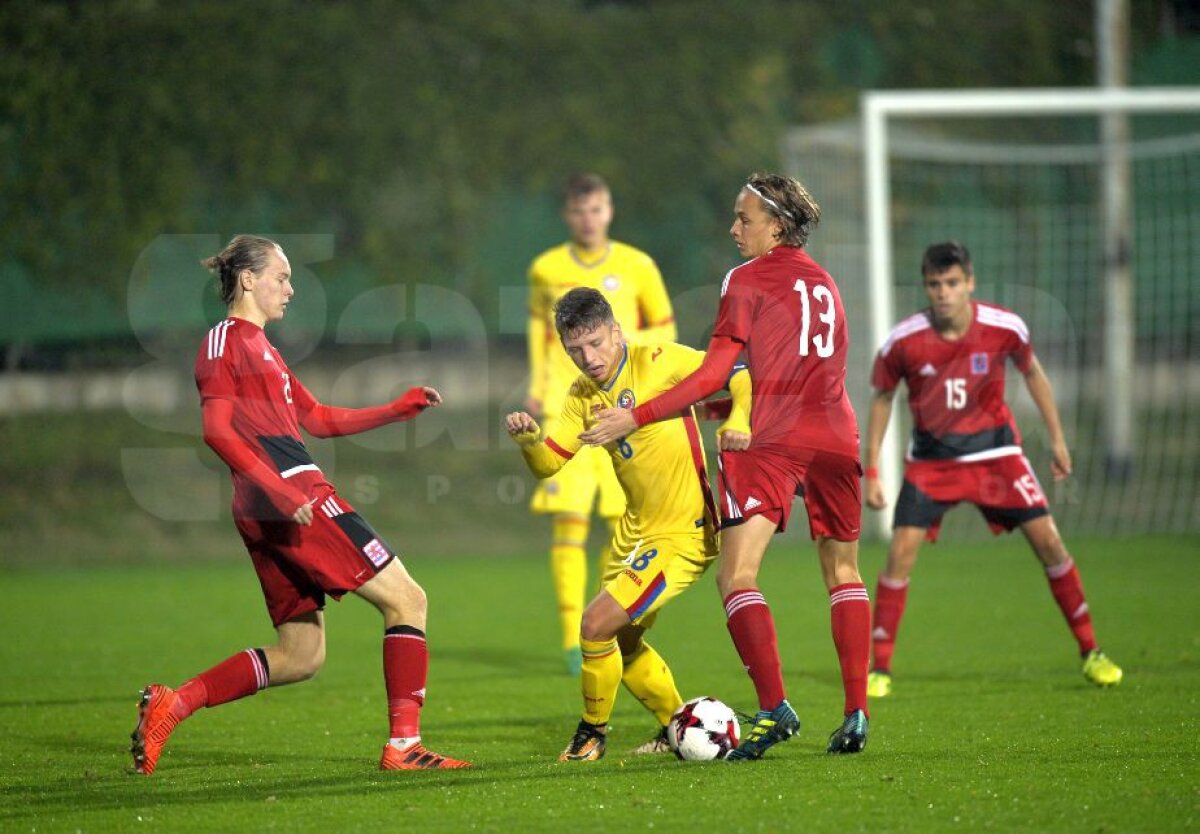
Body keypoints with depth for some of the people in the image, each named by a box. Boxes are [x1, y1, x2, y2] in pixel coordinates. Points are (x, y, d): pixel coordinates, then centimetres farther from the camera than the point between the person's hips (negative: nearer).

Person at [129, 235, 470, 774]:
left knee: (300, 656, 9)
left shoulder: (259, 347, 27)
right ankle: (403, 745, -10)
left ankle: (170, 704, 4)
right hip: (291, 496, -10)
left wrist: (401, 408, 23)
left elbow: (320, 420, 31)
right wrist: (278, 489, -25)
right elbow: (216, 430, -15)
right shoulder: (226, 341, -3)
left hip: (284, 506, 10)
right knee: (405, 599, -7)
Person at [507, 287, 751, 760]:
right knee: (622, 642, 18)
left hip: (684, 535, -8)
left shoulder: (659, 362, -13)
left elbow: (741, 376, -10)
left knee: (596, 626, -15)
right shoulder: (583, 396, 6)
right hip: (635, 530, 8)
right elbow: (547, 463, 4)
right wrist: (527, 439, -18)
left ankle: (594, 730, 7)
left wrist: (737, 420, -29)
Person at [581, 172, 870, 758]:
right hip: (836, 438, 7)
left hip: (774, 442, -6)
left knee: (736, 576, -9)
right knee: (842, 572, 16)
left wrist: (636, 417, -4)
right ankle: (856, 713, 8)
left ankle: (774, 708, -24)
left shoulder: (747, 280, 3)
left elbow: (714, 374, -4)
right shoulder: (823, 283, 21)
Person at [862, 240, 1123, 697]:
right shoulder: (903, 342, -17)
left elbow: (1032, 373, 6)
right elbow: (882, 398, 0)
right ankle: (878, 668, -3)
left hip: (995, 449, 1)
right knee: (901, 551, -13)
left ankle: (1090, 652, 8)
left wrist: (1057, 439, 8)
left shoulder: (1005, 328, -15)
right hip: (931, 458, -1)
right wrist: (871, 473, -1)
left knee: (1048, 540, -5)